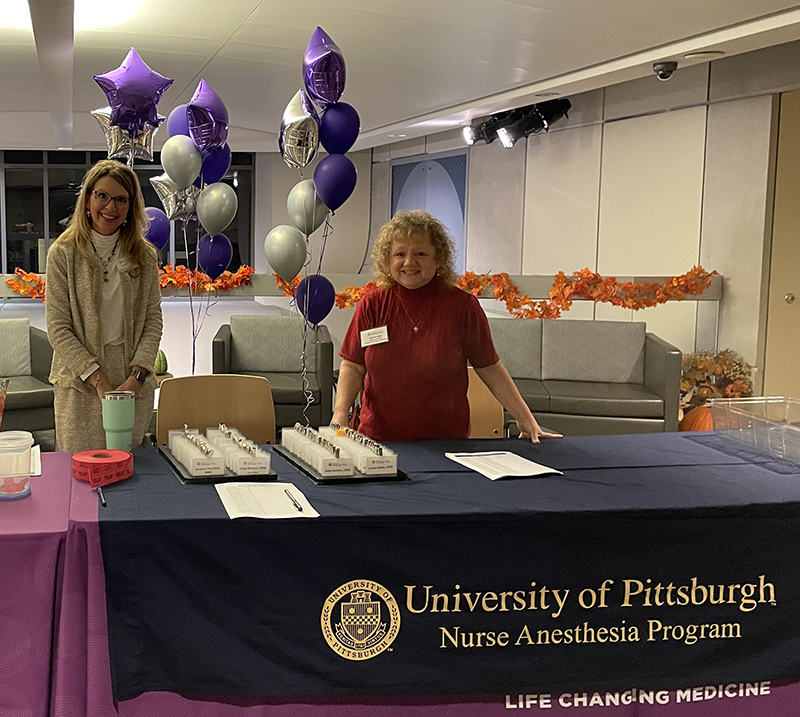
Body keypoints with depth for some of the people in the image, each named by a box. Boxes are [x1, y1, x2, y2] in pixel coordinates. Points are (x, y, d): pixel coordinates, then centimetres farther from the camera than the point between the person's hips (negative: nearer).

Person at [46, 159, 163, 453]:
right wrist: (100, 381, -13)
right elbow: (58, 329, -5)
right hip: (81, 384, -2)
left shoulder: (145, 255, 6)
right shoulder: (63, 253, -2)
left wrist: (136, 378, -11)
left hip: (134, 382, 2)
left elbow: (153, 321, 3)